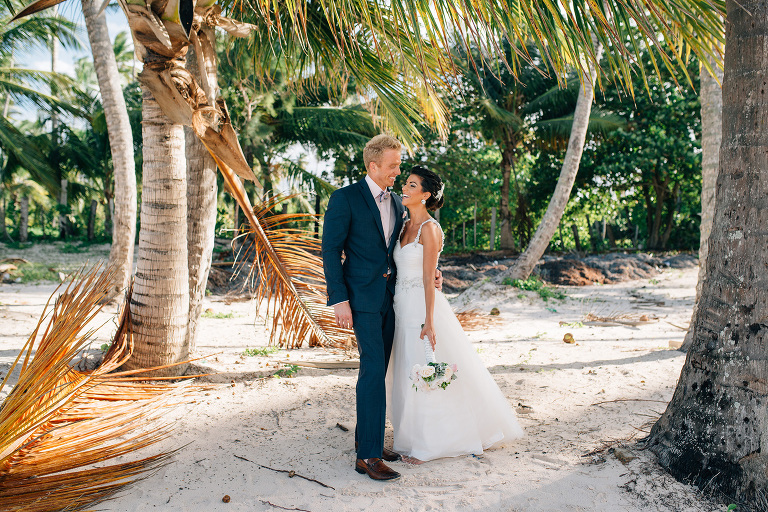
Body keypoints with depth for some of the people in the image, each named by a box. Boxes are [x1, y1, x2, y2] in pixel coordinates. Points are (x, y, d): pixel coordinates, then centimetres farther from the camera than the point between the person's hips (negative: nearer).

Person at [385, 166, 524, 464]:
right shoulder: (406, 226, 12)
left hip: (422, 304, -8)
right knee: (405, 371, 14)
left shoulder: (429, 229, -13)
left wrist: (429, 322, -20)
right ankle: (414, 437, 29)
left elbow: (429, 278, -17)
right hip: (402, 304, 8)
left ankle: (426, 444, 13)